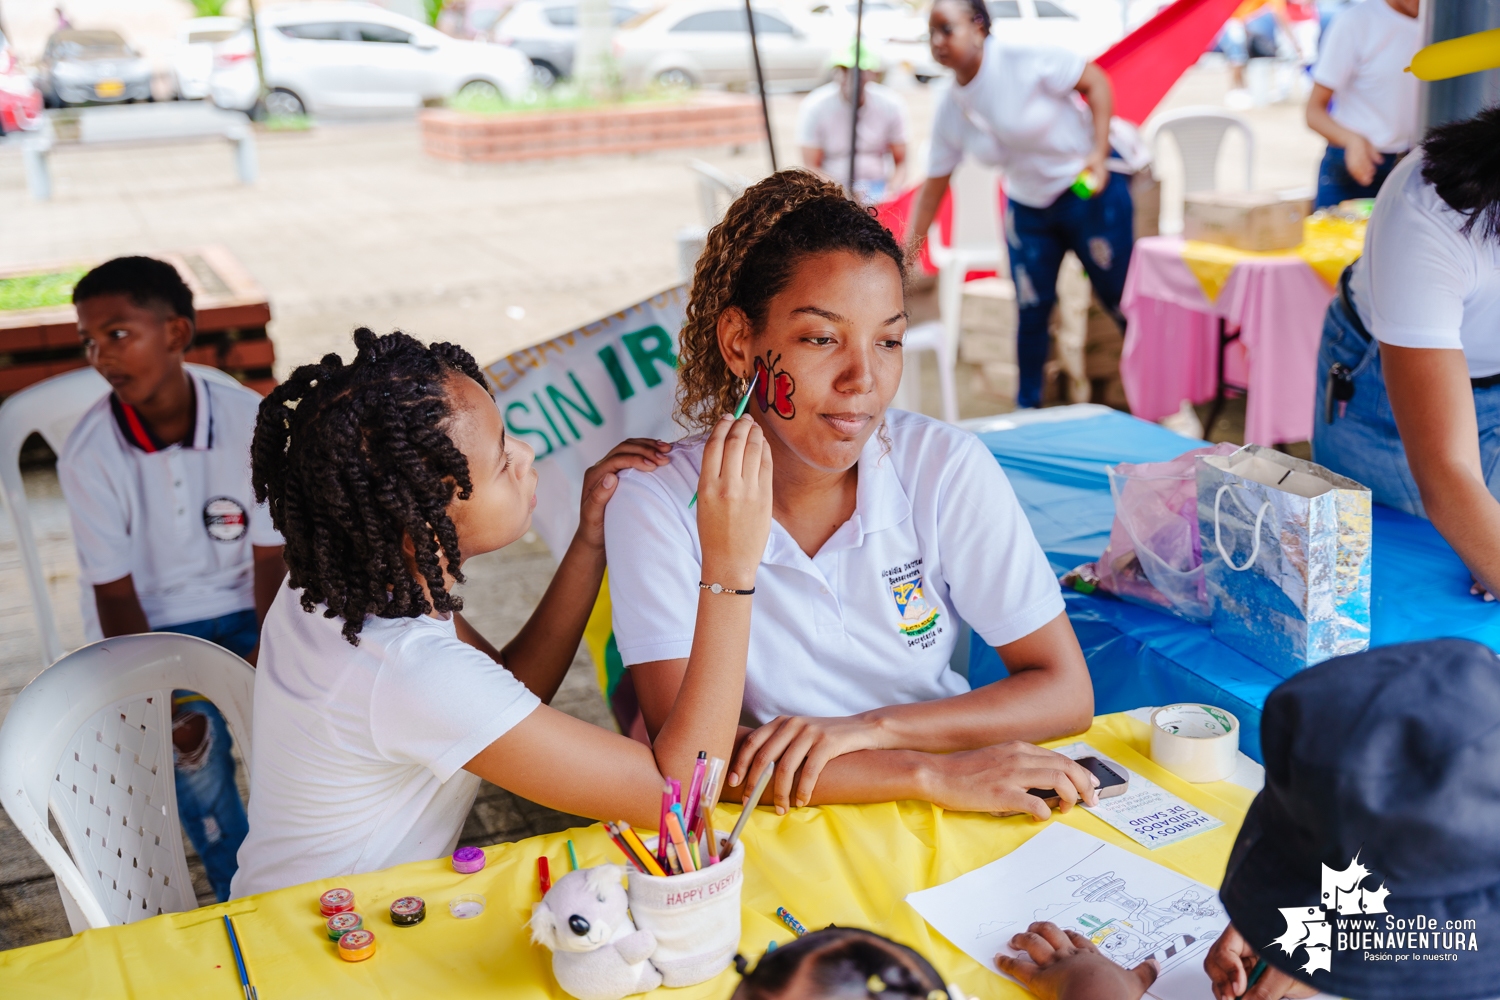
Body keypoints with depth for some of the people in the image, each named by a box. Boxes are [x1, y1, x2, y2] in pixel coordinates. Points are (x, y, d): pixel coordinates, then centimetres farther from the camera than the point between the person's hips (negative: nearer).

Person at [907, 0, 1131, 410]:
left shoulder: (1027, 61, -19)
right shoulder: (949, 110, -3)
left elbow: (1096, 83, -12)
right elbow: (935, 182, 2)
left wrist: (1099, 152, -21)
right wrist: (909, 246, 0)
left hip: (1090, 188, -4)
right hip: (1029, 208, 5)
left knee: (1120, 295, 0)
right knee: (1032, 310, 1)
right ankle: (1027, 405, 18)